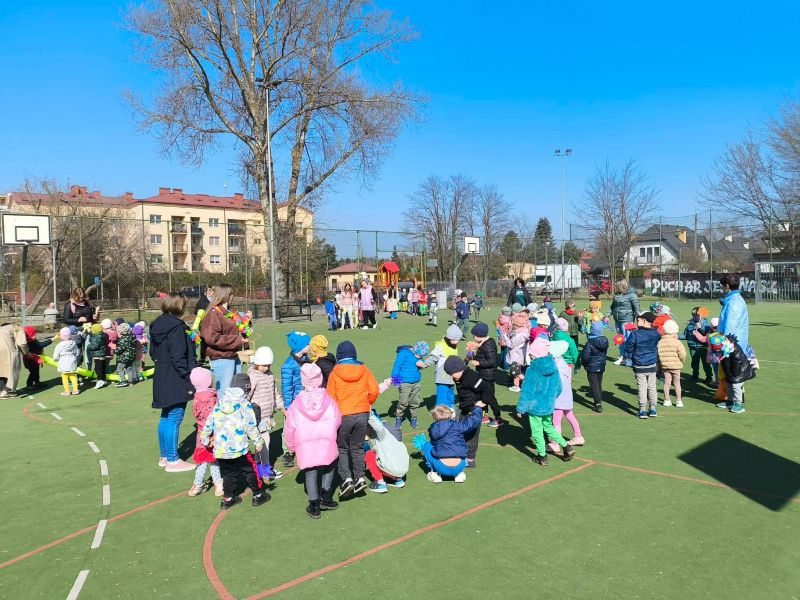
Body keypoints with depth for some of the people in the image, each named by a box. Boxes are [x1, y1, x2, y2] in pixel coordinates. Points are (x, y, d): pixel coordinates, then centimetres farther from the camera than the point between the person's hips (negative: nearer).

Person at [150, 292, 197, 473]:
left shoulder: (157, 324, 10)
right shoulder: (176, 326, -17)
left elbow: (153, 352, 18)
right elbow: (178, 357, -21)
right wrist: (188, 379, -17)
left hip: (162, 378, 9)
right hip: (176, 381, -9)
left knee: (166, 417, 17)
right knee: (174, 419, -3)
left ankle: (164, 456, 27)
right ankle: (173, 460, 3)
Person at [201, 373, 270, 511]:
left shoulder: (219, 403, 6)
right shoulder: (245, 405, -10)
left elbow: (209, 423, 12)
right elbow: (251, 427, -11)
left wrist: (205, 439, 25)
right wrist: (258, 442, 0)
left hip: (220, 450, 5)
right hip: (239, 449, -5)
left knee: (228, 473, 20)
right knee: (250, 470, 13)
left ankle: (227, 499, 28)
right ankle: (258, 495, 23)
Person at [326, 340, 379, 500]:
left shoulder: (334, 373, -6)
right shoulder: (364, 370, 0)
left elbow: (331, 398, -5)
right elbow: (374, 391, -6)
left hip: (343, 415, -3)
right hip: (362, 415, 3)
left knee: (342, 448, 11)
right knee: (358, 447, 17)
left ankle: (346, 478, -2)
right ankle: (360, 478, 11)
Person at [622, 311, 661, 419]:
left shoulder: (635, 334, -15)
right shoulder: (655, 334, -4)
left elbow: (628, 349, -7)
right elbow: (658, 348, 9)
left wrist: (631, 357, 11)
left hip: (639, 366, -3)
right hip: (652, 365, 3)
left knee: (642, 388, 3)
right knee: (652, 387, 14)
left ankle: (643, 410, 4)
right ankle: (652, 409, 20)